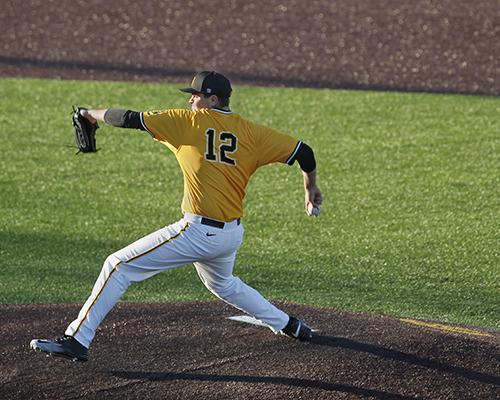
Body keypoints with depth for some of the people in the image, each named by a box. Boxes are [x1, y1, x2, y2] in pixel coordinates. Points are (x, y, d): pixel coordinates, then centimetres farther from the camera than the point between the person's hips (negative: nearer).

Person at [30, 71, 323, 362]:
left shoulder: (190, 122, -3)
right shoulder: (251, 132, 8)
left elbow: (131, 119, -2)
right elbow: (303, 152, 8)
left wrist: (94, 114, 14)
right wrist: (311, 187, 26)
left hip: (199, 232, -7)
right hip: (234, 234, 7)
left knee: (119, 266, -3)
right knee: (222, 284, 38)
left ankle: (77, 340, -10)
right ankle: (288, 325, 44)